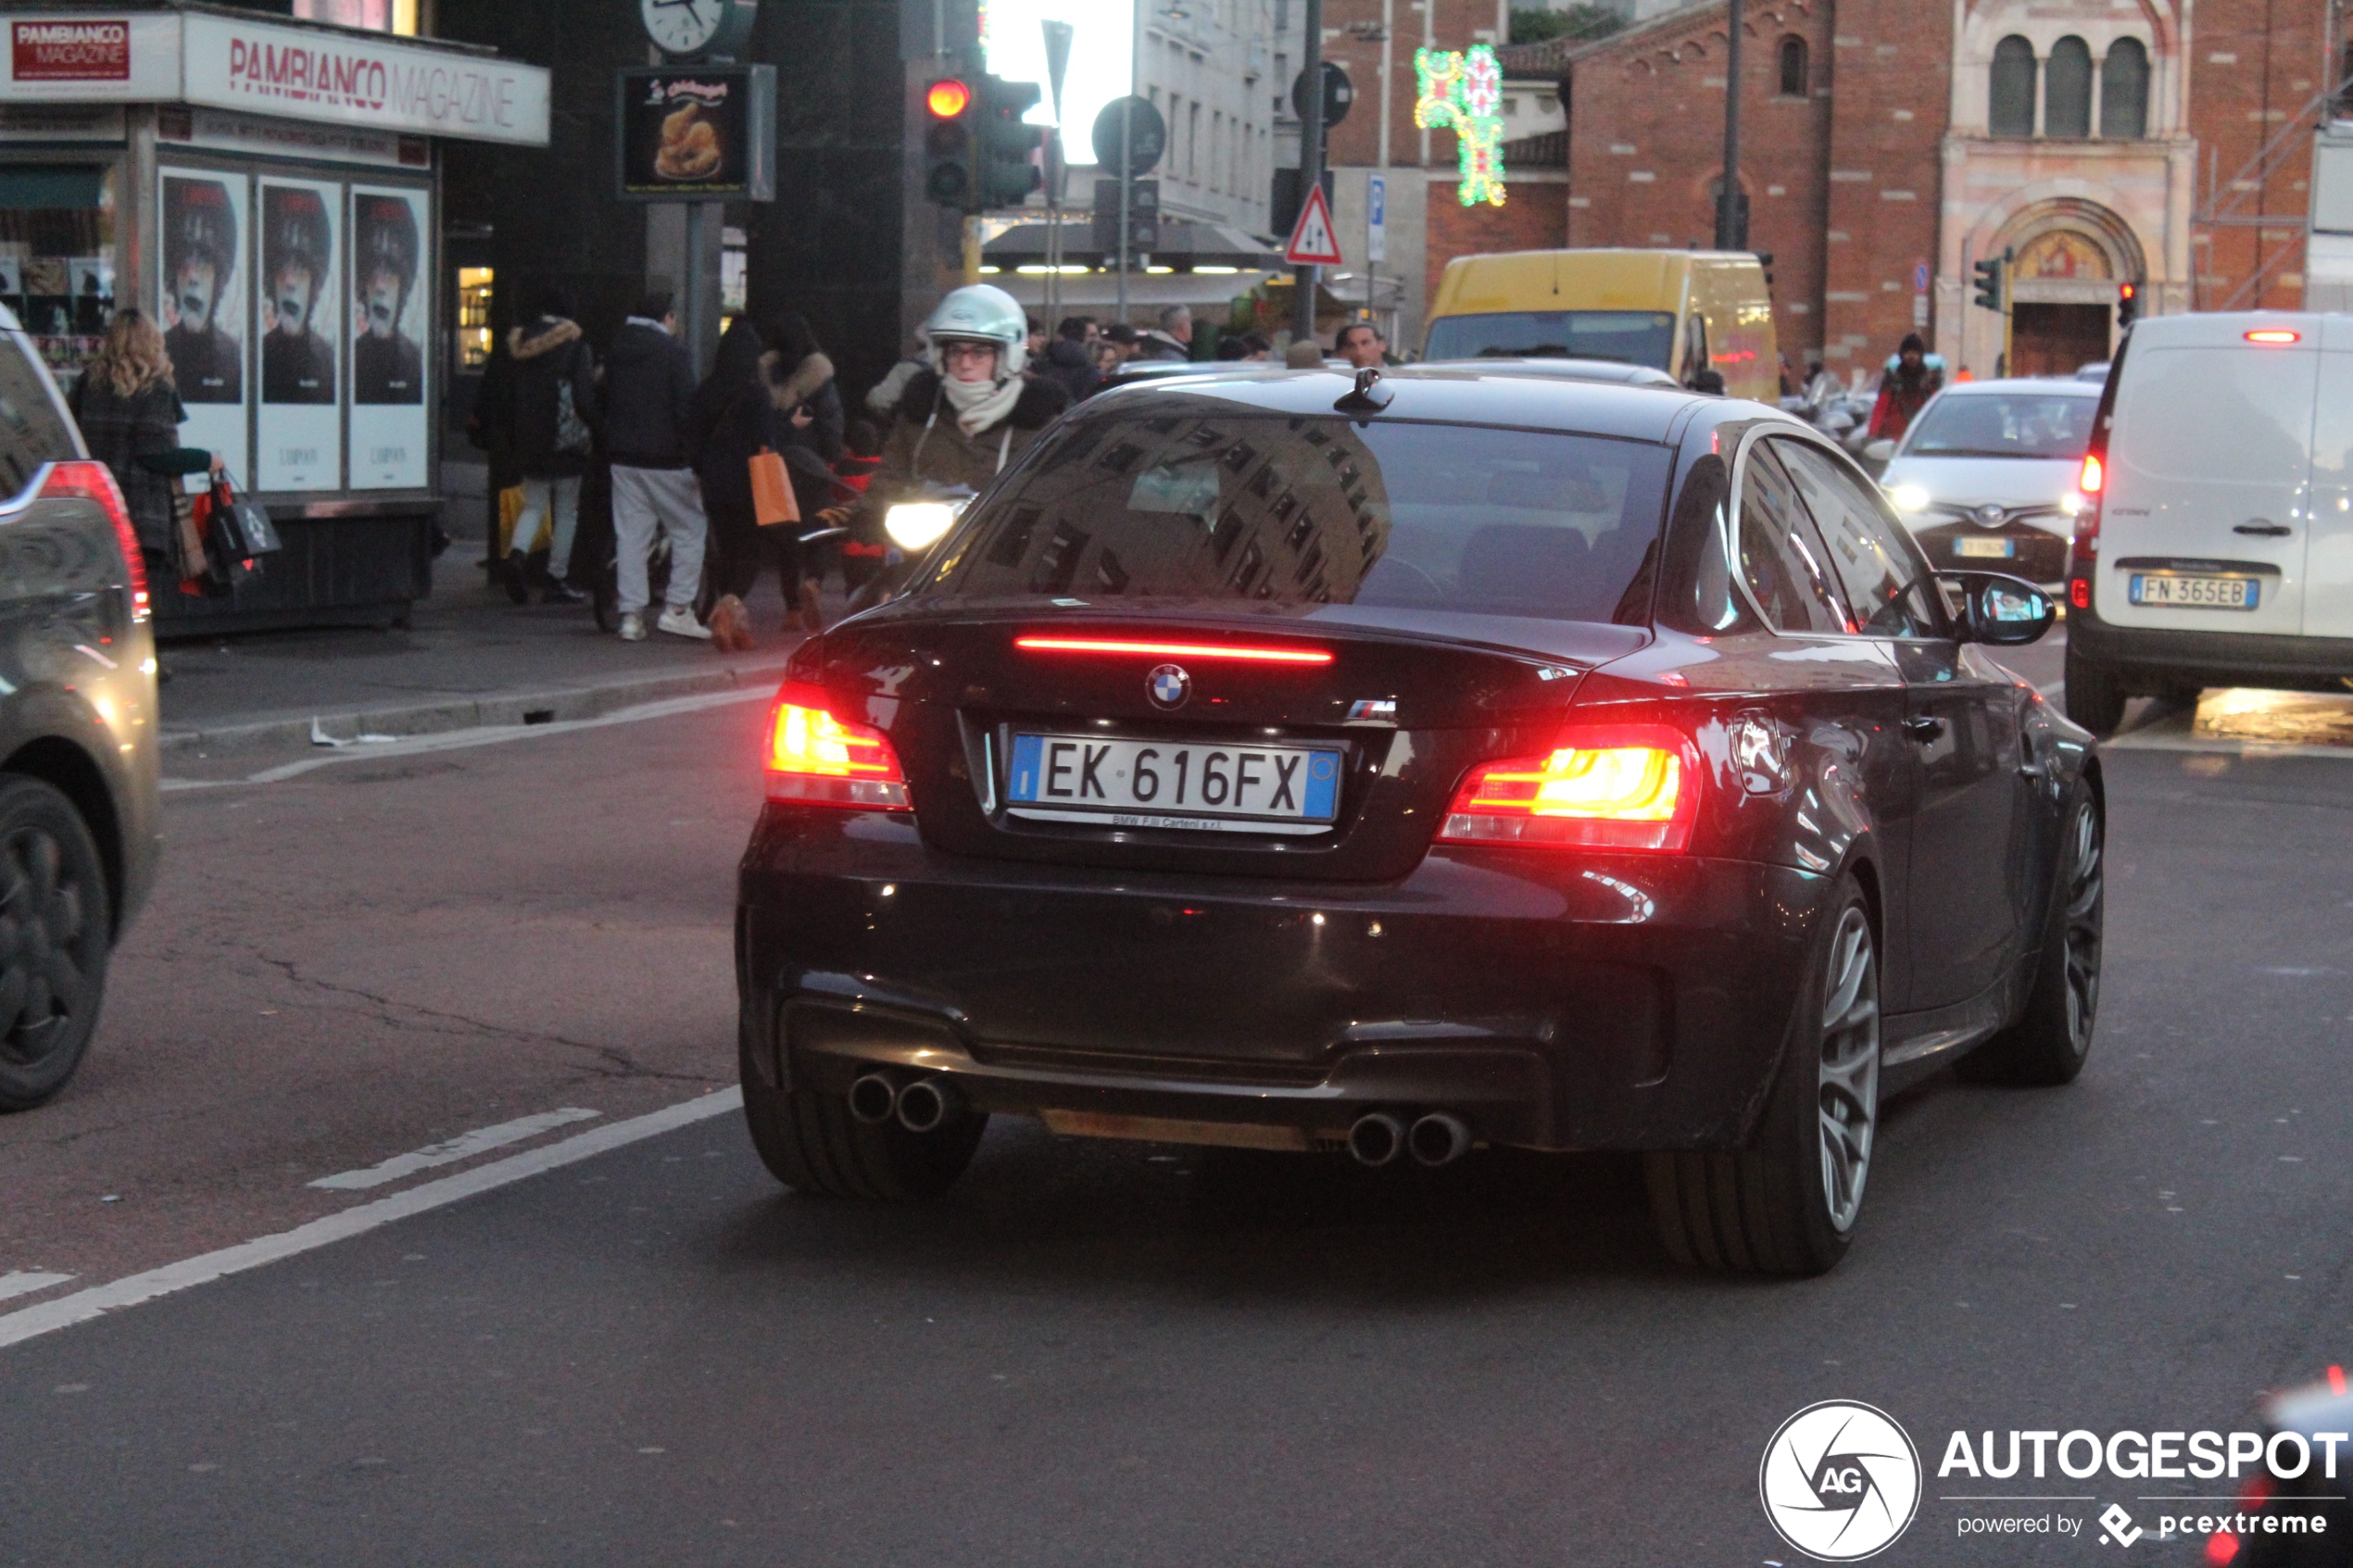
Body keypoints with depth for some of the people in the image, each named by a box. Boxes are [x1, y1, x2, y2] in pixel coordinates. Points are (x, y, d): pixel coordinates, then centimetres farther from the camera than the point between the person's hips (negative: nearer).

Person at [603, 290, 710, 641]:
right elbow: (687, 410, -12)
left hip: (622, 457, 6)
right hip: (666, 460, -6)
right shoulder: (675, 354, -9)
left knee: (631, 535, 6)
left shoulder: (616, 352, 10)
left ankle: (631, 614, 2)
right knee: (691, 529, 5)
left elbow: (603, 404, 15)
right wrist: (695, 457, -6)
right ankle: (678, 608, -2)